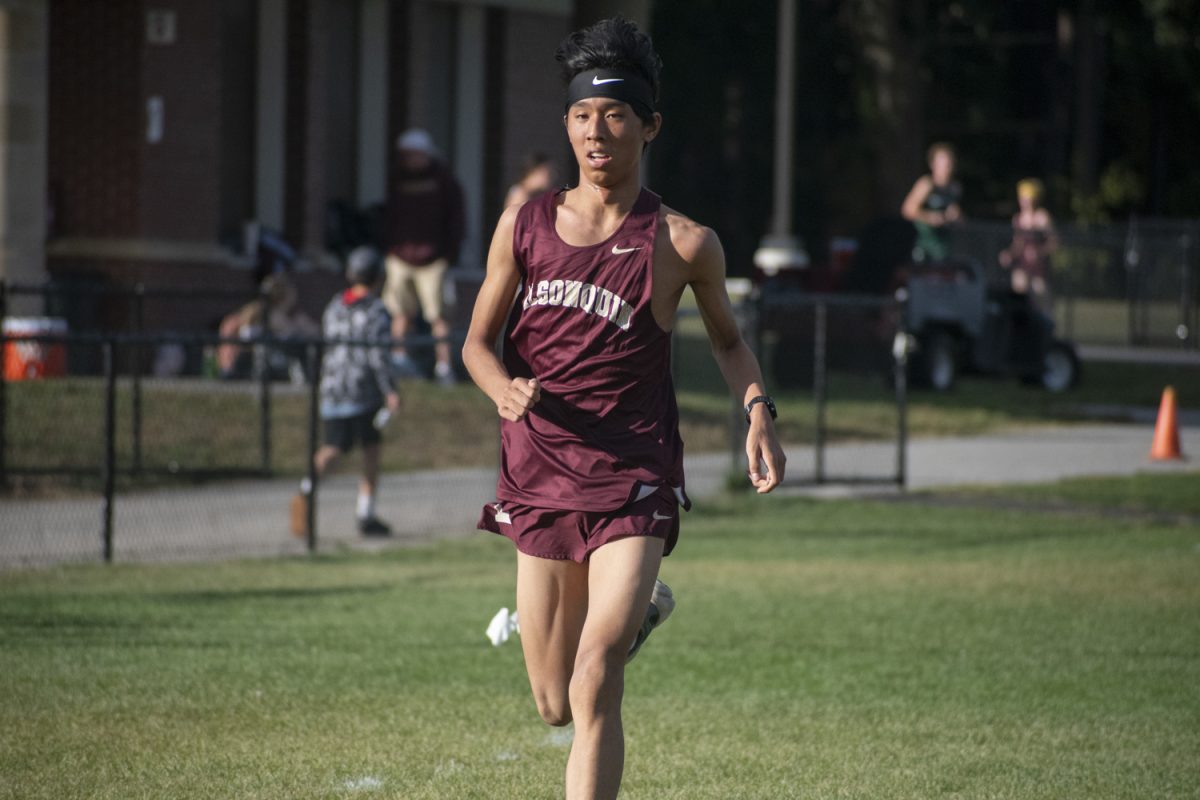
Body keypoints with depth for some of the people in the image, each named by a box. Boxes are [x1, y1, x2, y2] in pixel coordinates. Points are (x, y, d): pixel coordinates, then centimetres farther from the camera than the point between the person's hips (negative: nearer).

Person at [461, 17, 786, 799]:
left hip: (633, 485, -4)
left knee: (594, 693, -18)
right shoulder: (525, 225, 3)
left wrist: (759, 412, -4)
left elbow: (728, 337, 14)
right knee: (555, 704, 14)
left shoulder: (683, 244, -4)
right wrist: (505, 389, -13)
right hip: (540, 479, 4)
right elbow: (478, 340, 10)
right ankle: (641, 611, 47)